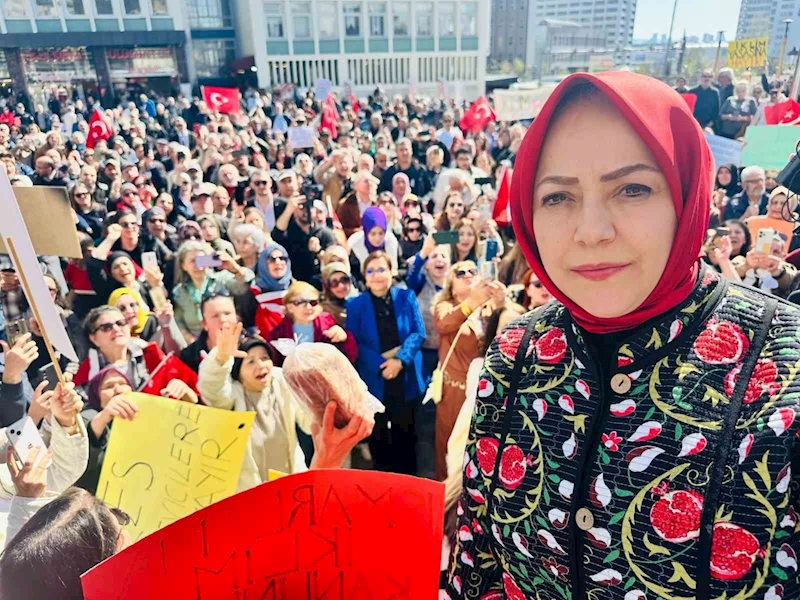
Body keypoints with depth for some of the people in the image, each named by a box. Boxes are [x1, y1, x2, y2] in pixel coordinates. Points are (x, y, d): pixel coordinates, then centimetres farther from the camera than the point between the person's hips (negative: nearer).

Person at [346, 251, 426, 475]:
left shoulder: (406, 297, 2)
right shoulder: (355, 304, 0)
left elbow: (418, 333, -3)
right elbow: (354, 343, -5)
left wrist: (400, 359, -18)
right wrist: (381, 364, -17)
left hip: (406, 378, 0)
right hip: (374, 379, 0)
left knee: (405, 432, 10)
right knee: (378, 435, 11)